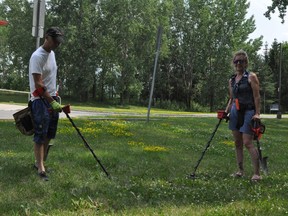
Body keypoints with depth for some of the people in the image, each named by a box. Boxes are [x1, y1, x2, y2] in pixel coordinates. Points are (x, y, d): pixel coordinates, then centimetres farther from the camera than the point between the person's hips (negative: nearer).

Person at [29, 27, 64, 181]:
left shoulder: (52, 53, 11)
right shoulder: (37, 56, -17)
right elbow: (38, 84, -22)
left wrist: (55, 96, 17)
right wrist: (52, 102, -25)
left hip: (51, 99, 9)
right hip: (40, 100, -9)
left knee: (49, 134, 11)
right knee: (40, 135, -7)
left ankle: (39, 162, 22)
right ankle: (41, 168, -3)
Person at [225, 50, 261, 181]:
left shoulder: (251, 77, -4)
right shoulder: (232, 80, 13)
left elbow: (257, 96, -9)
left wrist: (257, 114, -16)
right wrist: (226, 112, 10)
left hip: (248, 112, -6)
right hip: (235, 112, 7)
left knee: (247, 143, -13)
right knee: (237, 143, 8)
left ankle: (257, 174, -9)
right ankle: (240, 171, 16)